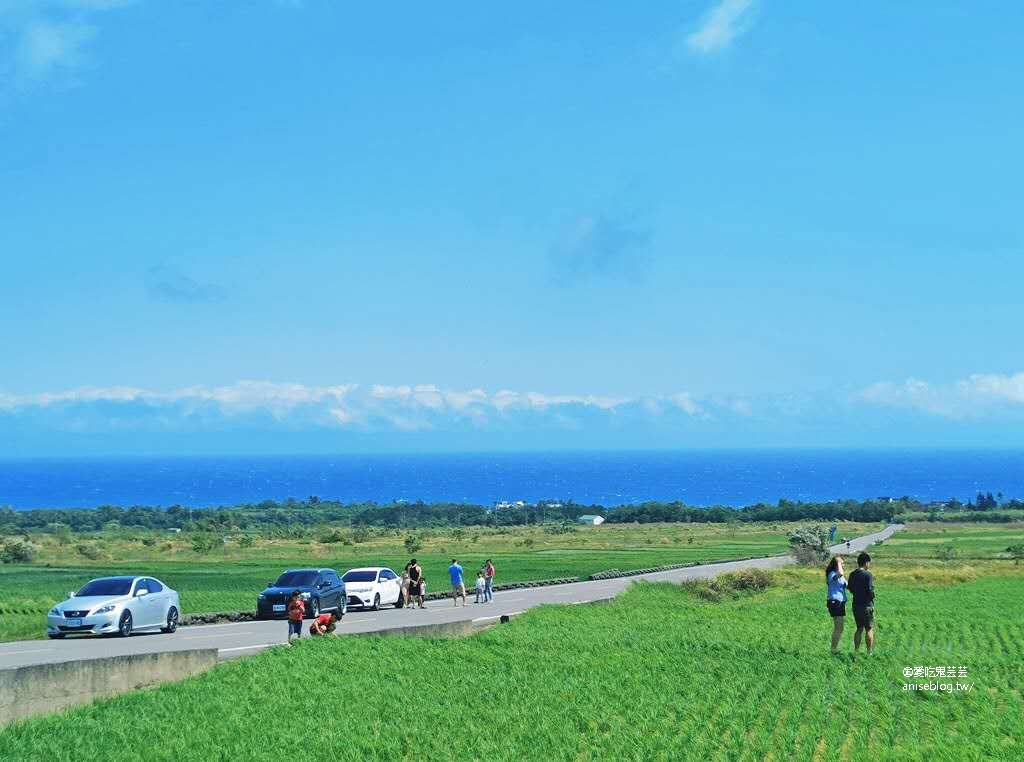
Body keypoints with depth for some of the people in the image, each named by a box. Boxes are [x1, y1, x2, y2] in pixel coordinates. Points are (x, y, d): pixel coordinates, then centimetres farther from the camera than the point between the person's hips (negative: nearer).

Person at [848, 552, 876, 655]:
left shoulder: (852, 575, 5)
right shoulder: (867, 575, -16)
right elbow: (871, 591, -19)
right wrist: (872, 596, 1)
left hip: (856, 605, 6)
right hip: (867, 606, -6)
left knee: (859, 628, 16)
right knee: (869, 629, 3)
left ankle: (856, 651, 15)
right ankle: (869, 652, 5)